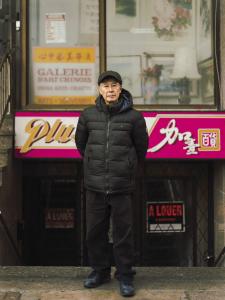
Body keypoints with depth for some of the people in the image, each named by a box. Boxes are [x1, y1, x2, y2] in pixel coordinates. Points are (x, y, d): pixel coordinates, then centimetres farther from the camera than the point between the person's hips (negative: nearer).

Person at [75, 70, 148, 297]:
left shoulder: (134, 117, -3)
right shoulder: (88, 115, 3)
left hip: (122, 187, -2)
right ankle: (99, 270, 27)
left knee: (123, 233, 3)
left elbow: (141, 147, 10)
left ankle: (125, 276, 16)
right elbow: (80, 142, 18)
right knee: (95, 231, 11)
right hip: (95, 186, 3)